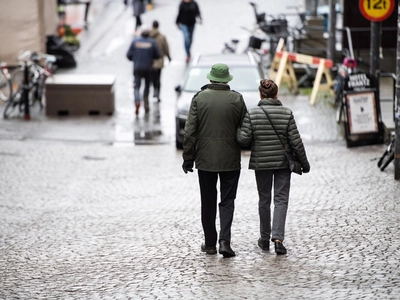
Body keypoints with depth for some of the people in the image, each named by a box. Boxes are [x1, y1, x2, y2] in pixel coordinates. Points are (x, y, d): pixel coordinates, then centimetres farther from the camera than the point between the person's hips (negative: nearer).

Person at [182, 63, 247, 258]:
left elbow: (190, 131, -5)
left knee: (208, 202, 11)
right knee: (227, 201, 4)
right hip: (230, 160, 0)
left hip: (205, 159, 0)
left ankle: (210, 243, 17)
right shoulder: (237, 99, -3)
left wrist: (188, 158, 2)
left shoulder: (199, 98, -4)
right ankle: (224, 240, -11)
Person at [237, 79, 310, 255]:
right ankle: (278, 237, -14)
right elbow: (296, 141, -6)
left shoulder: (252, 114, -8)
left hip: (261, 163, 1)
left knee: (264, 200, 14)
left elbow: (243, 139, -12)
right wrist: (304, 162, 4)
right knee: (281, 199, 2)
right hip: (283, 162, -1)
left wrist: (239, 131, 10)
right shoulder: (286, 113, -7)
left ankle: (265, 239, 23)